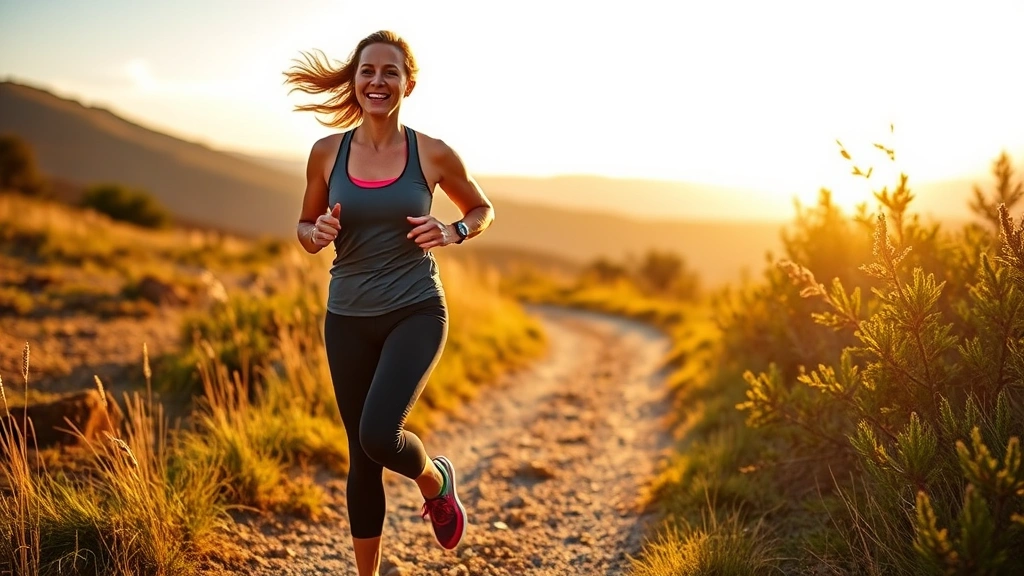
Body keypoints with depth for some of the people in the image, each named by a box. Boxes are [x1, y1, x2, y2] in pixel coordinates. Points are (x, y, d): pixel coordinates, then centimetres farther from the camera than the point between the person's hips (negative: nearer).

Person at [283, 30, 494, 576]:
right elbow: (305, 228, 11)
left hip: (416, 312, -2)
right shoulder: (326, 152, -1)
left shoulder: (433, 154, -6)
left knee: (379, 435, -23)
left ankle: (436, 481, 13)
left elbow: (483, 210, 10)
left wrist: (451, 233, -11)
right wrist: (318, 234, -12)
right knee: (362, 458, 10)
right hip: (349, 319, 3)